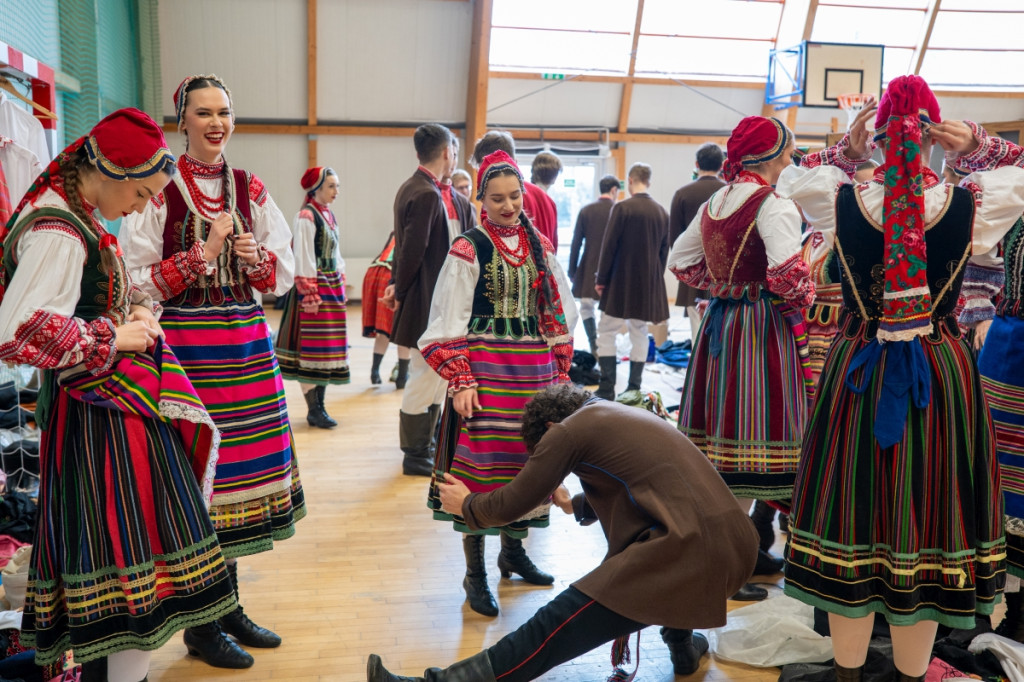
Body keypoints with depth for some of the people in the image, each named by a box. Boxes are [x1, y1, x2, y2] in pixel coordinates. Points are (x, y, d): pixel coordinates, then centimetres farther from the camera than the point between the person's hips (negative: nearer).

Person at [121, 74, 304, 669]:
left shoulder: (250, 189, 10)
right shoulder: (159, 188, -3)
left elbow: (284, 274, 13)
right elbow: (137, 280, -6)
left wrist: (257, 259, -7)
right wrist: (202, 255, -13)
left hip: (247, 342, 5)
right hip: (186, 346, -5)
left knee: (241, 472, 10)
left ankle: (230, 607, 27)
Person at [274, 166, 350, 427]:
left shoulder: (329, 214, 14)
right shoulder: (306, 217, -12)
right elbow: (303, 259, -16)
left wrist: (341, 283, 15)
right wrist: (310, 295, -18)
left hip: (332, 288, 9)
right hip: (315, 287, -9)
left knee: (328, 348, 10)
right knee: (311, 347, -3)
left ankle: (320, 404, 18)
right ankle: (313, 409, 3)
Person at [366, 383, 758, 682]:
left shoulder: (569, 429, 1)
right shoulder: (628, 415, 24)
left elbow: (510, 507, 6)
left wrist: (465, 505, 25)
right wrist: (576, 505, 54)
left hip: (689, 552, -8)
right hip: (738, 547, 8)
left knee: (554, 627, -6)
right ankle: (682, 642, 40)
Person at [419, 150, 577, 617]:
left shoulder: (539, 247, 10)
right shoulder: (469, 249, -4)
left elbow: (558, 314, 13)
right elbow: (449, 323, -6)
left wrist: (560, 373, 9)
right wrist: (461, 381, -14)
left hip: (534, 372, 5)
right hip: (485, 369, -5)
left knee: (526, 459, 12)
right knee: (481, 462, -3)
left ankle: (513, 550, 33)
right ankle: (475, 574, 11)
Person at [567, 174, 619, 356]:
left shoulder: (585, 210, 0)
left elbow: (576, 243, 0)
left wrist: (572, 270, 6)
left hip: (588, 268, 1)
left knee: (586, 306, 9)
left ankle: (594, 345, -2)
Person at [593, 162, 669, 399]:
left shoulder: (623, 207, -11)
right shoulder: (661, 212, 5)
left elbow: (609, 246, -11)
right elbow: (664, 250, 10)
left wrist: (601, 279, -3)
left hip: (621, 282, -5)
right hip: (649, 282, 5)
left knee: (607, 332, 3)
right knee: (639, 332, 12)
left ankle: (607, 390, -1)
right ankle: (634, 388, 14)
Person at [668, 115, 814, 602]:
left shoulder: (713, 203, 12)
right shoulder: (774, 206, -12)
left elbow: (680, 260, 17)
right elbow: (786, 273, -24)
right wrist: (802, 297, -5)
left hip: (720, 320, 8)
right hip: (761, 326, -8)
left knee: (723, 431, 13)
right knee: (751, 434, -3)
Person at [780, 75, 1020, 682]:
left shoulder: (841, 202, -9)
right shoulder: (973, 204, -9)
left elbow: (805, 175, 14)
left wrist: (849, 148, 4)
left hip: (857, 375, 1)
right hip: (943, 376, 0)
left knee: (854, 516, 12)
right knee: (929, 514, 12)